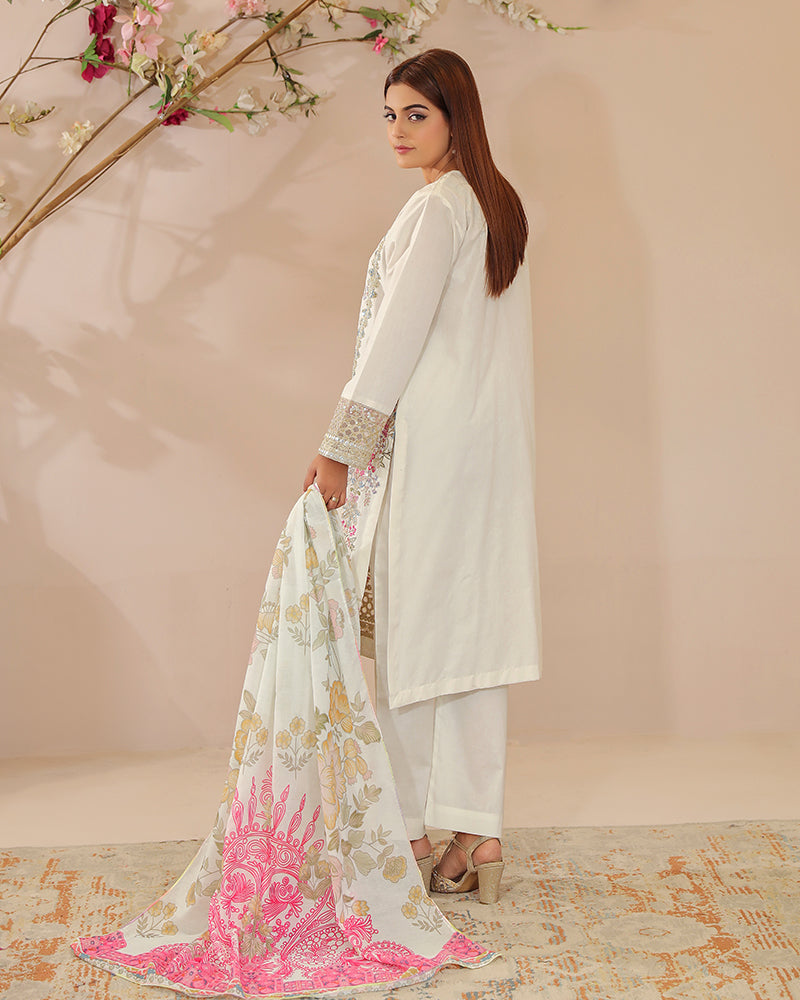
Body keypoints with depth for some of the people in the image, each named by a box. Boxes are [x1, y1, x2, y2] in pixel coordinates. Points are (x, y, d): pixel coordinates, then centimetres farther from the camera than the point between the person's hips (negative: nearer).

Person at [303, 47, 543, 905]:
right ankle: (476, 834, 10)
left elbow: (399, 334, -15)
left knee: (404, 626, -1)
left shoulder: (436, 206, -11)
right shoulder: (497, 204, 16)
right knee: (469, 628, 7)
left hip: (425, 440, -9)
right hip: (489, 440, 9)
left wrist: (340, 445, -13)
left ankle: (407, 832, 7)